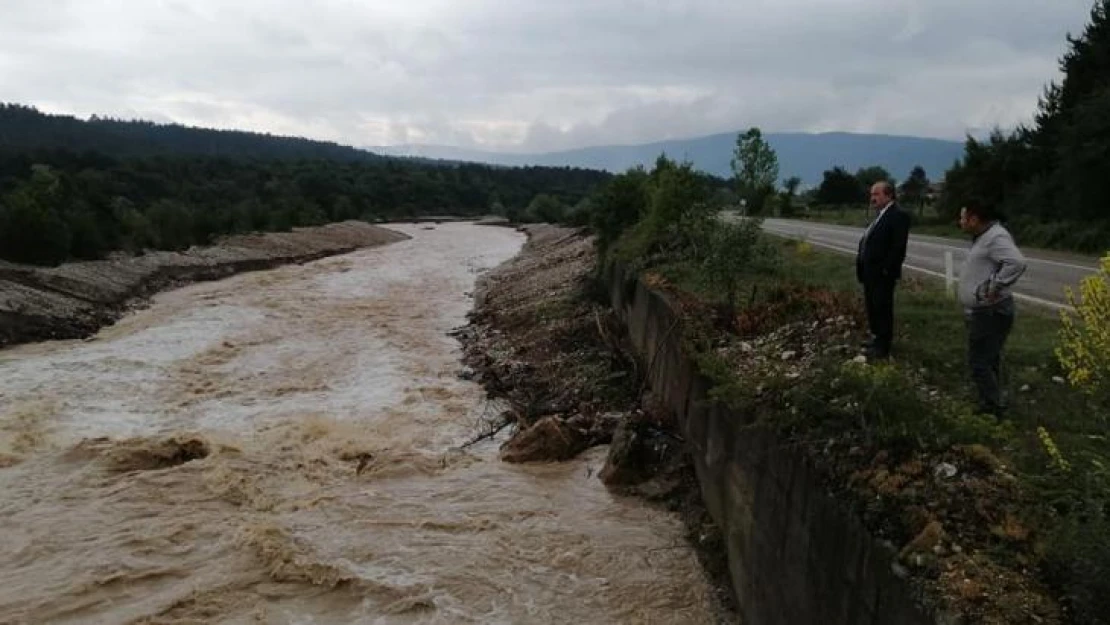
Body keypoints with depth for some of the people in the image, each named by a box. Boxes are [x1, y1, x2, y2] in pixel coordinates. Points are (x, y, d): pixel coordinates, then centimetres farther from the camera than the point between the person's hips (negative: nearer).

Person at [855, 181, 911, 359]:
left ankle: (883, 346, 10)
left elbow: (898, 247, -19)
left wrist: (886, 269, -20)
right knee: (872, 307, 18)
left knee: (882, 308, 0)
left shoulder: (898, 215, -14)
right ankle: (878, 338, 33)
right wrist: (863, 267, 11)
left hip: (882, 274, -9)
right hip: (871, 272, 9)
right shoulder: (880, 215, 15)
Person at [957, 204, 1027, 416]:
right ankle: (991, 406, 30)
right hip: (982, 312, 11)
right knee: (988, 361, 19)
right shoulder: (983, 237, 13)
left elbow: (1017, 263, -35)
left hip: (990, 314, -11)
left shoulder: (996, 237, -20)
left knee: (979, 363, -7)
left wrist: (995, 288, -28)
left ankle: (992, 408, 2)